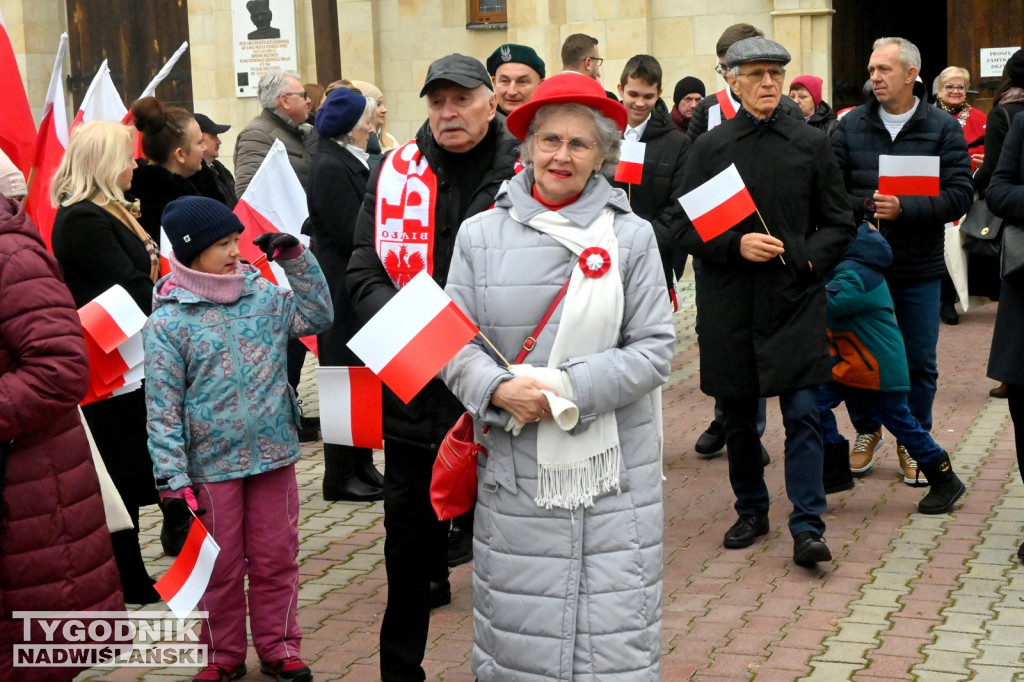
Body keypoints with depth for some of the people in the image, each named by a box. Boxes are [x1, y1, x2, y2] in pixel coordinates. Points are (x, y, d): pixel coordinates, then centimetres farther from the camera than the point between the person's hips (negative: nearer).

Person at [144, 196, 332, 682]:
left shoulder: (263, 296, 0)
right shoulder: (167, 323, -10)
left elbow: (318, 317, 8)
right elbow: (162, 409, -10)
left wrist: (296, 259, -3)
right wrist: (173, 480, -13)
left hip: (273, 457, 3)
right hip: (211, 466, -3)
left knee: (276, 559, 13)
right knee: (221, 568, 11)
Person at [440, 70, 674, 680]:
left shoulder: (631, 235, 2)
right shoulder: (482, 234, 6)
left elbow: (655, 348, -2)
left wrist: (565, 389, -13)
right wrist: (499, 390, -15)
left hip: (612, 470, -1)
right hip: (513, 470, 1)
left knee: (614, 630, 1)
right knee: (516, 624, 4)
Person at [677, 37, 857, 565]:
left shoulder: (812, 144, 5)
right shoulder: (709, 149, 4)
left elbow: (839, 226, 9)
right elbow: (687, 230, 3)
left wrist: (805, 256, -8)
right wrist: (736, 245, -13)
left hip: (795, 299, -1)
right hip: (729, 303, 1)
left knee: (802, 413, -7)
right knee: (738, 417, 10)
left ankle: (807, 527, -2)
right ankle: (751, 511, 27)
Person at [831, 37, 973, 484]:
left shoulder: (943, 129, -2)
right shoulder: (850, 127, 2)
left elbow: (959, 195, -9)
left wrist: (904, 210, -21)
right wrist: (865, 208, -19)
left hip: (918, 266, -1)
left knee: (920, 363, 7)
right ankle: (866, 432, 31)